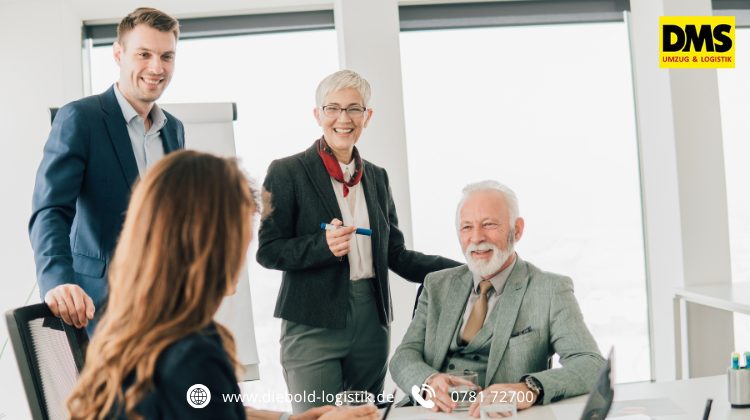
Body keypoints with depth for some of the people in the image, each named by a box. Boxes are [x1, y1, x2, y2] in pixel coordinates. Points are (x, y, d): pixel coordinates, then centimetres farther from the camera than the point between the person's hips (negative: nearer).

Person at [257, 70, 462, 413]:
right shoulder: (287, 172, -2)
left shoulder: (377, 177, 14)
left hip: (372, 323, 5)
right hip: (313, 324, -5)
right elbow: (267, 251, -5)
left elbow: (396, 255, 14)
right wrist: (323, 245, -22)